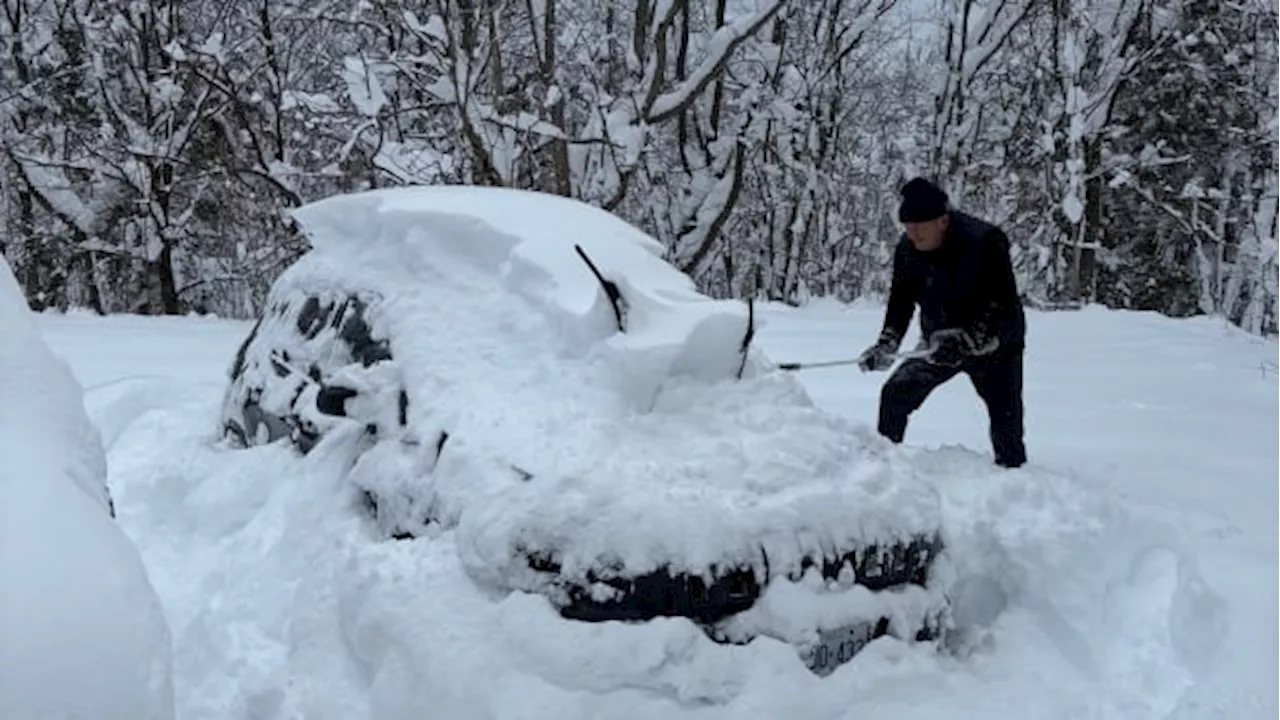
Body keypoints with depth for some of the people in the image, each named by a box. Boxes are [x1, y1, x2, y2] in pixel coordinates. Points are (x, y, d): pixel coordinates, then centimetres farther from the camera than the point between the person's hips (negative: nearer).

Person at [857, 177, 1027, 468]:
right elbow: (901, 300, -4)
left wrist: (967, 341, -41)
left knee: (1006, 422, -7)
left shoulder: (986, 242, -29)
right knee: (895, 394, -4)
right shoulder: (908, 250, -12)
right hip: (940, 345, 5)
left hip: (993, 347, -4)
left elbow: (1003, 306, -31)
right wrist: (886, 344, -19)